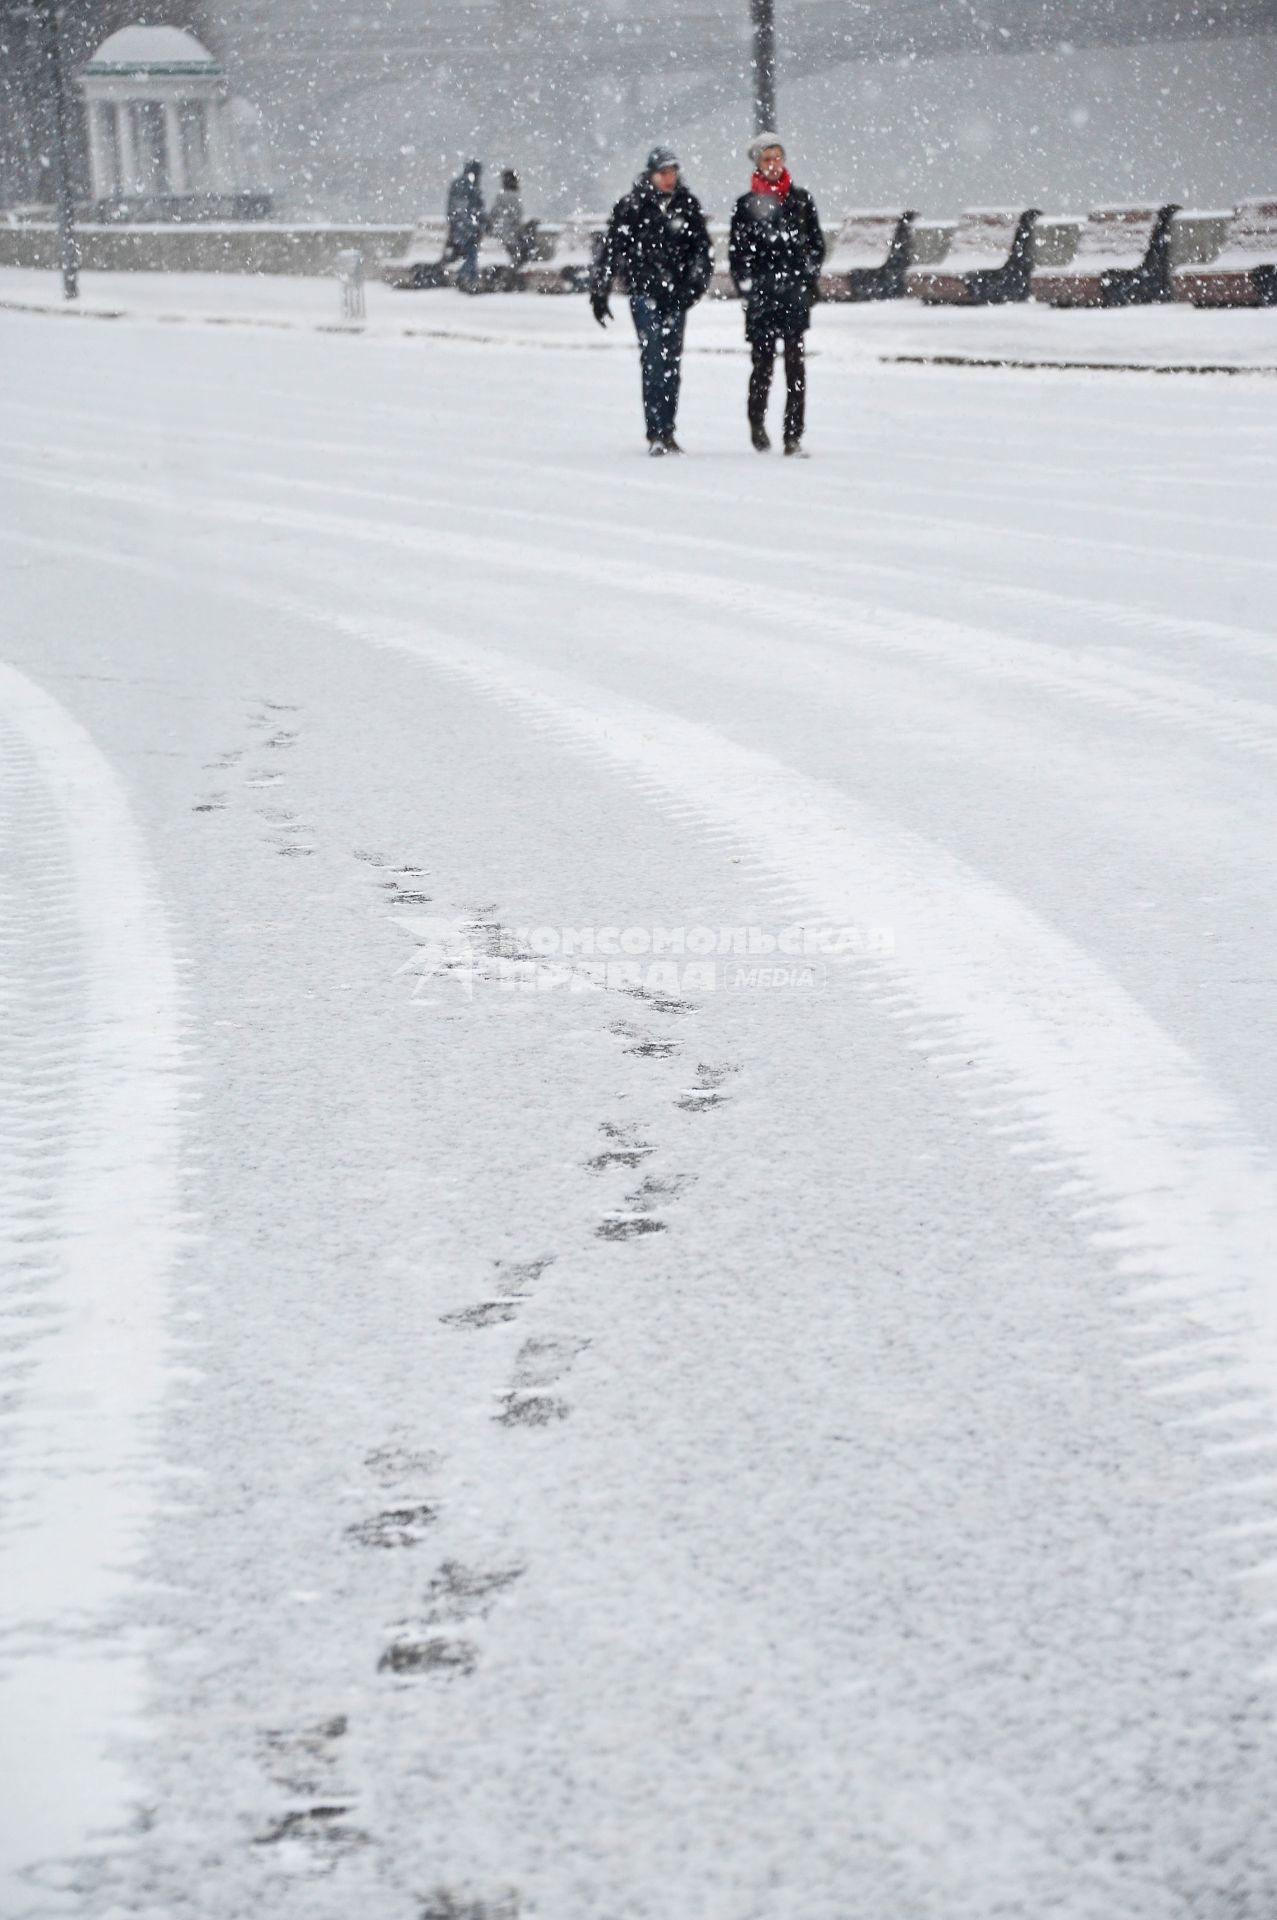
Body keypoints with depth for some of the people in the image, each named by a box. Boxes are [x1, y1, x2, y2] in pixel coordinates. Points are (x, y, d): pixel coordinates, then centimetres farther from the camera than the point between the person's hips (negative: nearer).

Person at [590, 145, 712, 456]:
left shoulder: (687, 205, 7)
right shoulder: (632, 206, -1)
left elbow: (701, 247, 9)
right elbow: (610, 249, 3)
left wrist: (696, 281, -7)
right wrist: (599, 293, 3)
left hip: (676, 293, 3)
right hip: (644, 292, -3)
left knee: (672, 363, 6)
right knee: (653, 359, -12)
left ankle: (667, 432, 14)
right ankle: (656, 433, -14)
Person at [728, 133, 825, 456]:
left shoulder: (801, 199, 10)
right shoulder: (746, 205, 4)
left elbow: (817, 243, 13)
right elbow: (736, 251, 5)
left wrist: (809, 278, 3)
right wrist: (747, 287, -3)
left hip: (795, 295, 1)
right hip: (762, 296, -1)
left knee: (796, 364, -4)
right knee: (763, 363, 2)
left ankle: (794, 435, -4)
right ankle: (757, 422, 25)